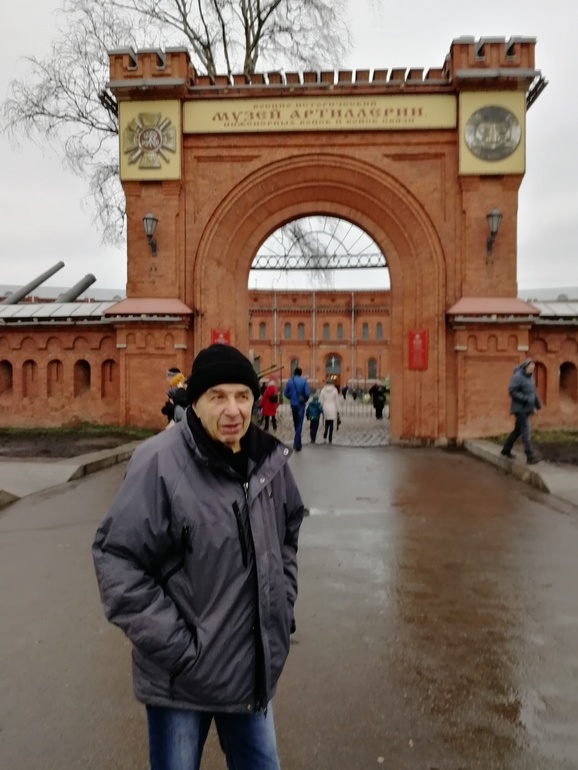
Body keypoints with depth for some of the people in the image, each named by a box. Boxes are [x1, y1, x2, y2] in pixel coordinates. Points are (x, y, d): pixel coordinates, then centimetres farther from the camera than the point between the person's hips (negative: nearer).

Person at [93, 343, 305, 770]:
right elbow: (116, 558, -18)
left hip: (254, 667, 5)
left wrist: (283, 604, 6)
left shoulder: (269, 458, -4)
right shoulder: (160, 463, -22)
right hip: (182, 674, -4)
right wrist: (172, 643, -17)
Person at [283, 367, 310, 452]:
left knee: (295, 422, 18)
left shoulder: (289, 381, -1)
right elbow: (307, 393, -15)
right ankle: (297, 443, -6)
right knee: (299, 423, 0)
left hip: (293, 403, 3)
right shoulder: (303, 381, -10)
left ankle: (297, 442, 29)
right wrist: (305, 400, 5)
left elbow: (285, 393, -1)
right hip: (301, 404, -3)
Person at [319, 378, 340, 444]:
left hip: (325, 409, 1)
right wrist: (337, 410, 6)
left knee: (326, 424, 14)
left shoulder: (323, 390, -2)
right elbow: (337, 401, 0)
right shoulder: (335, 390, -3)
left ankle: (325, 437, -3)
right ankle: (330, 439, 1)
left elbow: (321, 401, -1)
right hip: (332, 410, -1)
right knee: (331, 424, 3)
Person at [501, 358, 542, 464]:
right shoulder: (517, 376, -16)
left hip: (527, 408, 9)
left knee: (518, 430, 16)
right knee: (525, 431, -12)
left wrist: (537, 402, 9)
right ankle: (530, 456, -13)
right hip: (520, 408, -9)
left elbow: (533, 391, 20)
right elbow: (512, 391, -21)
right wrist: (525, 399, -25)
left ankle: (506, 450, 29)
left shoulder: (530, 377, 12)